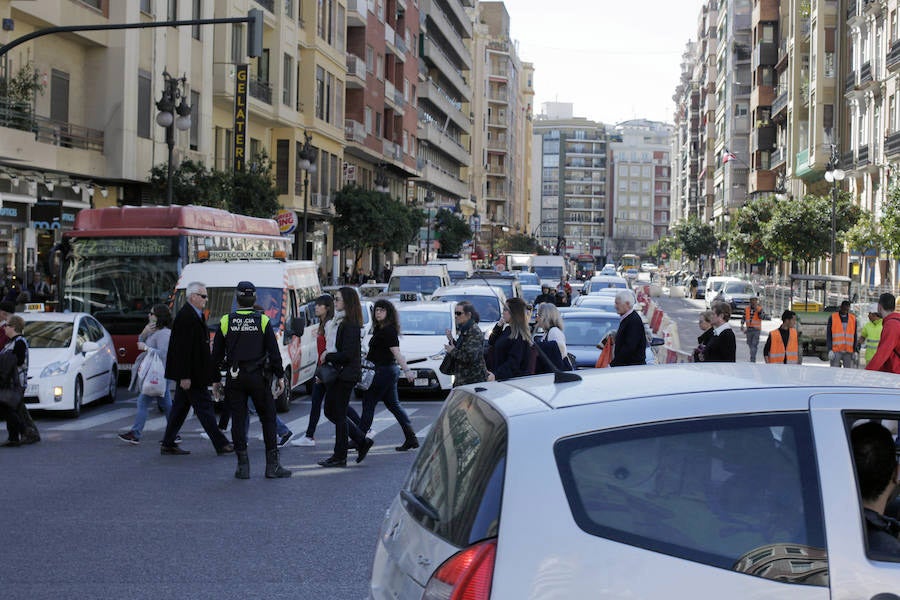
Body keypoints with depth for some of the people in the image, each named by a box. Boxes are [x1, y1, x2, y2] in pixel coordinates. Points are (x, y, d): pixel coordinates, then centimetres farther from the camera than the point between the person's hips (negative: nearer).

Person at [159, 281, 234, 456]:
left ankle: (168, 444, 18)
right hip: (190, 373, -10)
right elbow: (183, 349, -22)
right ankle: (221, 444, -1)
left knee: (180, 407, 13)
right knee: (204, 406, -5)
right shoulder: (186, 317, -19)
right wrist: (184, 376, -23)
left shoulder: (193, 314, 13)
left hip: (188, 373, 10)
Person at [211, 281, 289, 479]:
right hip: (258, 377, -1)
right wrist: (280, 376, 4)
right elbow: (274, 352, -4)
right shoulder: (263, 321, -3)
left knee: (238, 421, 5)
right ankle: (272, 465, 3)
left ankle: (243, 466, 4)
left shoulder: (225, 322, 0)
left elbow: (217, 354, 5)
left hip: (234, 379, 1)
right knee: (268, 420, 5)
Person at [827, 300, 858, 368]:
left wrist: (855, 351, 7)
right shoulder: (832, 318, 3)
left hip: (848, 352, 2)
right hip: (836, 351, -2)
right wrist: (830, 350, -8)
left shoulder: (853, 319, 11)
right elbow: (828, 335, 1)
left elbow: (855, 336, 13)